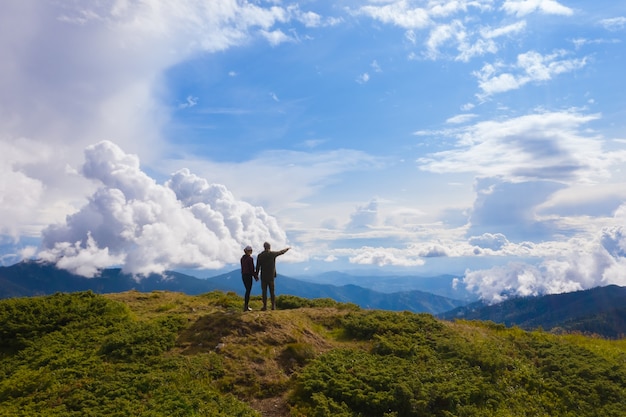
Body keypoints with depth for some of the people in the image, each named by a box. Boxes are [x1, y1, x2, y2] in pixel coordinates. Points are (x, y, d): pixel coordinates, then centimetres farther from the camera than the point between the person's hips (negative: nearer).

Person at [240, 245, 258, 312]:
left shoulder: (242, 258, 9)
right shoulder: (250, 258, -16)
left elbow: (243, 268, 12)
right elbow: (251, 269, -16)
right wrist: (255, 276, -5)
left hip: (243, 275, 8)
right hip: (248, 276, -8)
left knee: (247, 290, 18)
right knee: (248, 291, 0)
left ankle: (245, 305, 20)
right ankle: (246, 307, 3)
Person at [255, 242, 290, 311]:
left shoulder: (259, 255, -3)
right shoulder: (273, 254, -2)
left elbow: (258, 267, -1)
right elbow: (281, 252, 14)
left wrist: (256, 275, 9)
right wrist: (287, 248, 32)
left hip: (263, 277, 0)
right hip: (271, 276, 1)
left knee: (264, 292, 4)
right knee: (272, 292, 7)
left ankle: (265, 306, 3)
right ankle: (273, 306, 8)